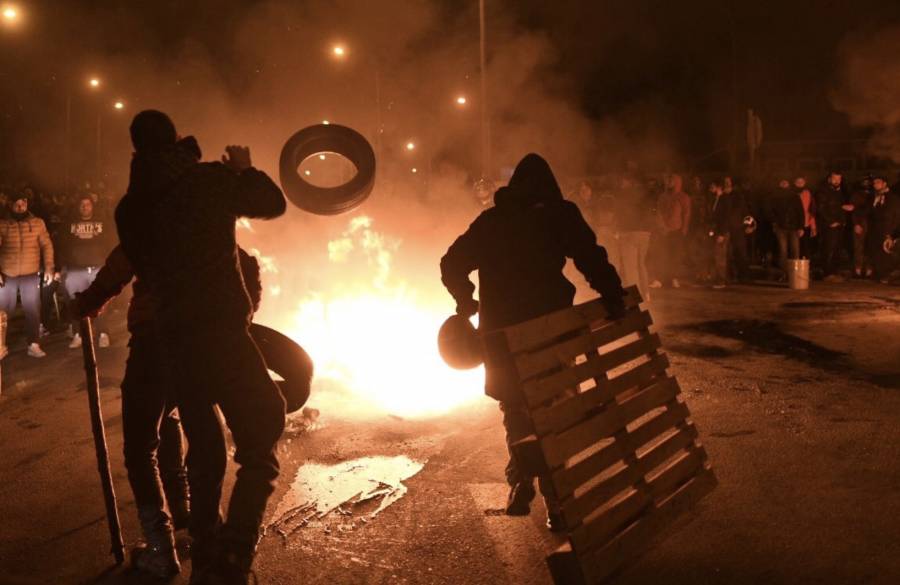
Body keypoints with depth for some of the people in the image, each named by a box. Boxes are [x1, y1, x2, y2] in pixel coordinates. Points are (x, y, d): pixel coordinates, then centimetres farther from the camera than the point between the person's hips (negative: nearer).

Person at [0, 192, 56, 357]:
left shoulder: (38, 223, 4)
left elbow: (47, 246, 4)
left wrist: (49, 268, -5)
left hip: (31, 275, 0)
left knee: (33, 310, 2)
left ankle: (33, 345, 8)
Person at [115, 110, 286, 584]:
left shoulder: (130, 206, 9)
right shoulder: (212, 178, -4)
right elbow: (273, 204, 9)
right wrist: (245, 169, 24)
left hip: (172, 336, 6)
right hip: (221, 331, -6)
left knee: (203, 447, 19)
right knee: (259, 446, -2)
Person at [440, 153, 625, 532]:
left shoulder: (490, 221, 9)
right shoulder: (559, 215, -2)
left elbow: (452, 264, 9)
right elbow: (591, 257, -15)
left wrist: (466, 303, 21)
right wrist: (613, 296, -11)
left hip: (500, 333, 3)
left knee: (516, 411, 21)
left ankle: (520, 487, 22)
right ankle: (557, 504, 7)